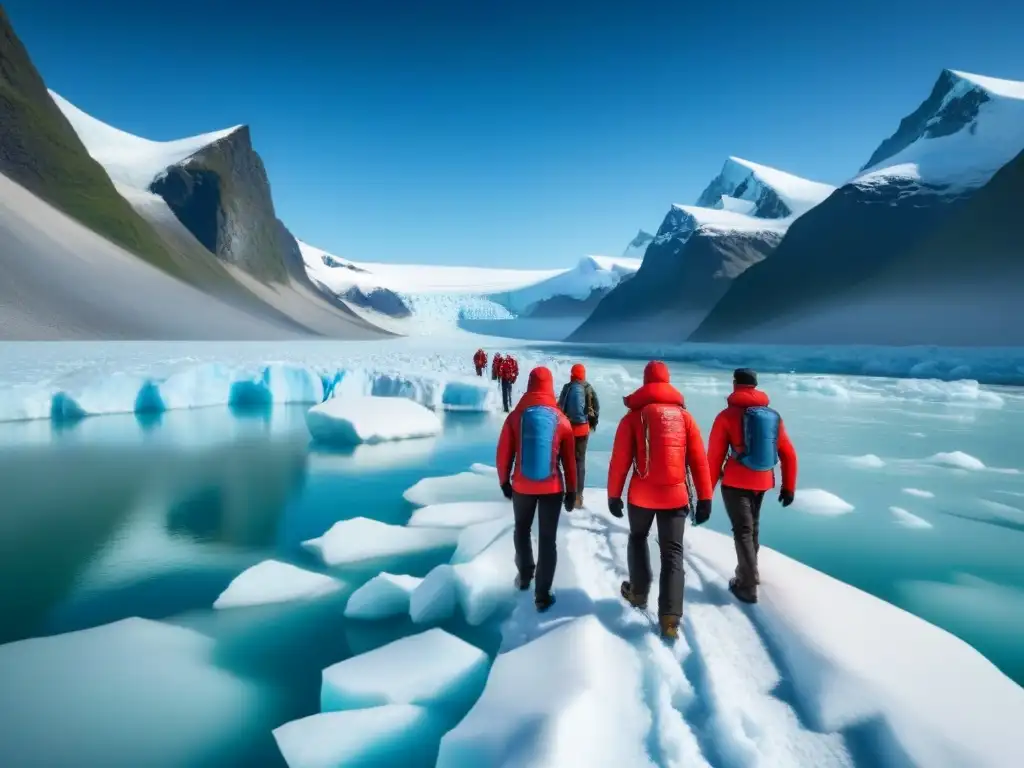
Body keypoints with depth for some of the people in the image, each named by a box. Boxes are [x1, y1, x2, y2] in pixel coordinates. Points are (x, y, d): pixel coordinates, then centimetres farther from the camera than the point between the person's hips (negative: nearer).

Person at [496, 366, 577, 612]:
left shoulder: (515, 416, -7)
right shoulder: (561, 420, -5)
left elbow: (504, 454, -3)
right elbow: (569, 459, 1)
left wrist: (504, 481, 12)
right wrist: (571, 491, 10)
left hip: (522, 486, 0)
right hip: (552, 488, 0)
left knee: (522, 530, 24)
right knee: (547, 539, 8)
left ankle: (524, 576, 38)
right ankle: (542, 595, 12)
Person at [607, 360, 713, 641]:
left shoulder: (634, 415, -3)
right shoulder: (683, 415, 4)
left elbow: (620, 460, -4)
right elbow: (699, 460, 1)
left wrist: (614, 495, 5)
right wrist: (704, 499, 6)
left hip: (642, 494, -1)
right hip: (675, 494, 1)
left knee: (637, 537, 26)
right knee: (672, 552, 7)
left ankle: (638, 592, 34)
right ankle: (670, 618, -1)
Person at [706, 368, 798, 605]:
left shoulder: (727, 416, -10)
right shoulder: (774, 416, 4)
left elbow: (714, 456, -10)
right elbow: (789, 454, 6)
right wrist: (789, 487, 14)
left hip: (736, 483, -5)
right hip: (762, 482, 5)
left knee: (742, 531, 4)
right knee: (752, 527, 22)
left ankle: (748, 587, 4)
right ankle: (748, 573, 37)